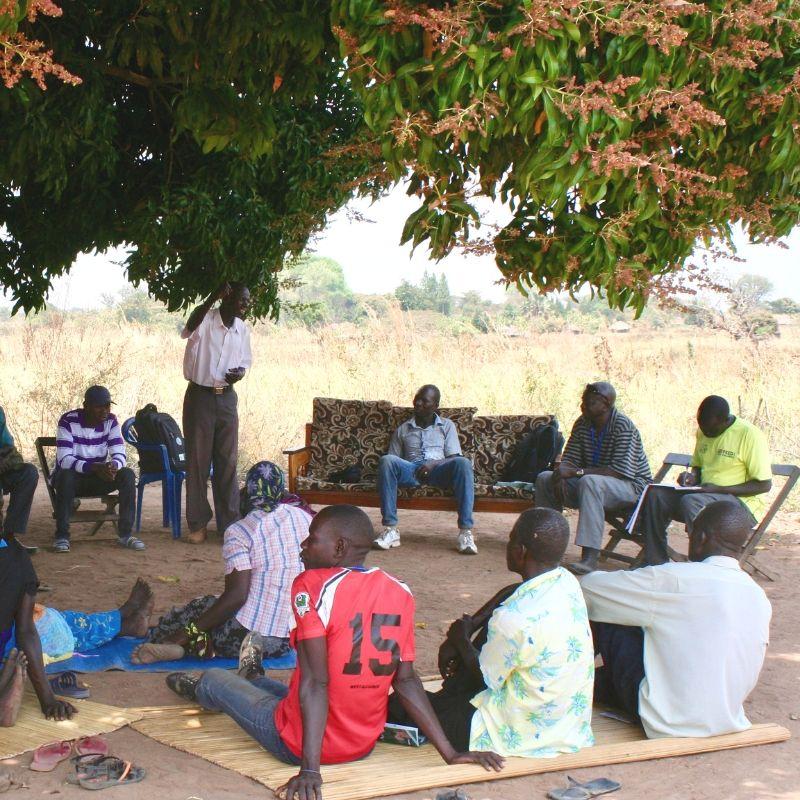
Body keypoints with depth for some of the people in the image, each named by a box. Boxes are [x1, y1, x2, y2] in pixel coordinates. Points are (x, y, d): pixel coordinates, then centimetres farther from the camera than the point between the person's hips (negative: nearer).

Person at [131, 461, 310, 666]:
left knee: (198, 608, 18)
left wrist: (185, 635, -14)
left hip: (250, 632, -6)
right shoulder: (304, 516, 5)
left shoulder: (239, 532, -9)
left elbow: (237, 595, -18)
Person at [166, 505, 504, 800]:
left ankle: (196, 690, 56)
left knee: (215, 680, 23)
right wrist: (450, 753, 1)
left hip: (297, 743, -5)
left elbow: (315, 682, -24)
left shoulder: (312, 585, -19)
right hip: (364, 744, 5)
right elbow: (405, 681, -4)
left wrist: (310, 769, -24)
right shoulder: (400, 593, -3)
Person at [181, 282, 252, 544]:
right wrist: (213, 296, -40)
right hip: (200, 395, -5)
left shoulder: (243, 330, 6)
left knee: (227, 461, 7)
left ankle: (229, 522, 14)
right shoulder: (206, 320, -11)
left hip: (227, 397, 5)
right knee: (197, 460, 1)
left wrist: (240, 373, -4)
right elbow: (191, 326, -35)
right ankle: (197, 525, 8)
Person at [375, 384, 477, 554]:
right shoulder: (403, 430, 26)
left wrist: (433, 463, -11)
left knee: (463, 464, -35)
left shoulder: (447, 426, 23)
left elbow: (454, 458, 10)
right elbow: (393, 460, 20)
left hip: (438, 470, -1)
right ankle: (390, 529, -37)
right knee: (387, 461, -33)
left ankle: (465, 531, -40)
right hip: (411, 470, 1)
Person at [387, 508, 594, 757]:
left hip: (524, 735, -8)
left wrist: (461, 640, 6)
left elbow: (484, 677, -12)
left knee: (399, 706, 4)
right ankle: (451, 693, 35)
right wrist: (468, 629, 10)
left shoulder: (514, 620, -29)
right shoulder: (566, 582, -6)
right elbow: (512, 593, 14)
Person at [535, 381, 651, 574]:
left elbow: (620, 471, -28)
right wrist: (561, 474, -23)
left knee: (590, 482, -38)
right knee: (544, 478, -4)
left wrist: (576, 472, -32)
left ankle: (590, 556, -41)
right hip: (593, 481, 8)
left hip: (632, 485, -7)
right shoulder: (583, 423, 2)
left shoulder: (623, 427, -20)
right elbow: (569, 459, 2)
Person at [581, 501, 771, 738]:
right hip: (727, 721, 7)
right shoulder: (759, 597, 1)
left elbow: (590, 585, -7)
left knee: (606, 614, 5)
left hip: (668, 723, -7)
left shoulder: (676, 579, -16)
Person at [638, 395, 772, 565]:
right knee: (655, 495, -15)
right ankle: (655, 564, -16)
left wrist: (719, 488, -19)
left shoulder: (750, 435, -13)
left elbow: (764, 485, -14)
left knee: (690, 502, -35)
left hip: (741, 503, -7)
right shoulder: (703, 432, 10)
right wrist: (692, 476, 0)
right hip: (704, 496, 7)